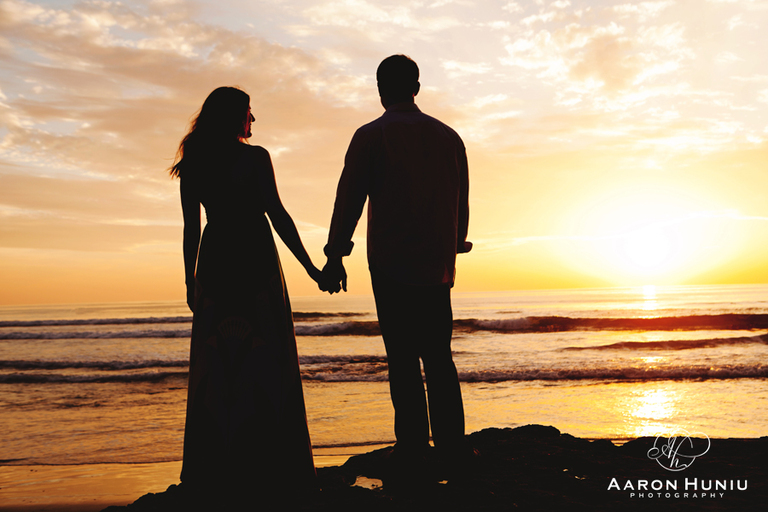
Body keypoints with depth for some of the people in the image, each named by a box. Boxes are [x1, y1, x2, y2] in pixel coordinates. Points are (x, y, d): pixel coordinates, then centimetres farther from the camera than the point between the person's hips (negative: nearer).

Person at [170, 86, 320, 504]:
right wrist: (310, 267, -8)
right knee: (266, 361, 1)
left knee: (214, 364, 8)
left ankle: (212, 471, 13)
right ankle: (269, 468, 4)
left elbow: (191, 228, 8)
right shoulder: (254, 157, -6)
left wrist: (190, 281, 15)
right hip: (256, 263, -5)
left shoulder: (192, 165, 9)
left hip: (214, 265, 5)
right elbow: (277, 216, -11)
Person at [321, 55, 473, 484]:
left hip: (391, 264, -4)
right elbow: (462, 202, 17)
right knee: (439, 356, 11)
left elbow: (349, 198, -5)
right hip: (438, 265, 4)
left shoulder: (370, 136, -2)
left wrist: (335, 254, -1)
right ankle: (452, 450, 11)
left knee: (404, 359, -2)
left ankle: (412, 452, -1)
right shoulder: (449, 136, 12)